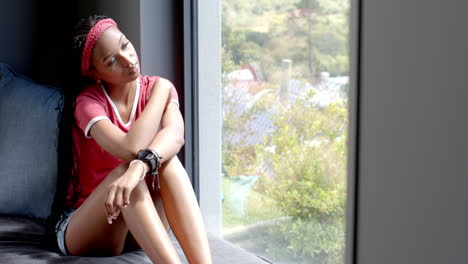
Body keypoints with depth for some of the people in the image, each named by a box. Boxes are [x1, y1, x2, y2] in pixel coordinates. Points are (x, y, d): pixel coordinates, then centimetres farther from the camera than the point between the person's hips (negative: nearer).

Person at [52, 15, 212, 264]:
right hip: (82, 230, -3)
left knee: (167, 160, -28)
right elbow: (130, 149, -34)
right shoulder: (88, 100, -14)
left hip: (138, 232, 3)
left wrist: (140, 167, -48)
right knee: (125, 169, -34)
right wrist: (161, 89, -21)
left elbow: (175, 134, -27)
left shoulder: (154, 88, -3)